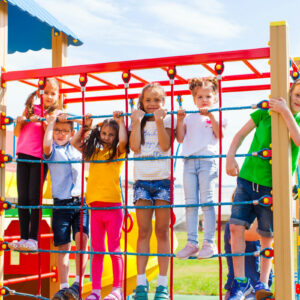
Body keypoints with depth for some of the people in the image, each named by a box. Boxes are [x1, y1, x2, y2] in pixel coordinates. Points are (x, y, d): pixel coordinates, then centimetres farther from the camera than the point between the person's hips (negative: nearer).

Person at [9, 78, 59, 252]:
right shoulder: (30, 108, 13)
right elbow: (17, 133, 16)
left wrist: (43, 122, -21)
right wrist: (20, 122, -3)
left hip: (39, 158, -4)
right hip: (23, 155, 4)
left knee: (34, 197, -7)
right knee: (22, 197, 3)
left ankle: (33, 239, -2)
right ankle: (24, 237, 9)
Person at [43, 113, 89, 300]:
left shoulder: (78, 149, 13)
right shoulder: (52, 150, 4)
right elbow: (46, 145, -17)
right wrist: (50, 122, -9)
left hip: (80, 201, 2)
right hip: (61, 204, -1)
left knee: (81, 238, -16)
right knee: (63, 247, 1)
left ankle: (78, 284, -8)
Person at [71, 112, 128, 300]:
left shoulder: (118, 152, 2)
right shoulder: (94, 152, 16)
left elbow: (123, 140, -18)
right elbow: (75, 142, 21)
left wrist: (120, 121, -6)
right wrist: (86, 126, 17)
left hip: (113, 206, -4)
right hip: (95, 207, 4)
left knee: (114, 250, 0)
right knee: (97, 251, 7)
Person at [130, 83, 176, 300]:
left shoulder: (167, 121, 6)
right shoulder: (138, 121, 12)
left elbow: (165, 145, -10)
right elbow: (135, 147, -4)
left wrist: (159, 121, -12)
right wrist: (137, 121, -4)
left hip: (163, 178, -2)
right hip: (142, 179, 2)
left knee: (162, 231, 1)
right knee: (143, 231, 2)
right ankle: (141, 282, 5)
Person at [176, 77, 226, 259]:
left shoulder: (216, 116, 8)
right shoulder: (190, 117, 18)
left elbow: (220, 134, -8)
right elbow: (181, 138, 12)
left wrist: (211, 116, -13)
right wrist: (180, 120, 3)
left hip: (207, 161, -4)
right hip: (189, 162, 4)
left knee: (207, 202, -7)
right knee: (190, 203, 4)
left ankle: (210, 243, -2)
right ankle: (192, 243, 8)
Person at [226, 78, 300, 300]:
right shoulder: (264, 113, 6)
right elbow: (241, 134, 12)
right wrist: (230, 156, -1)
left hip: (272, 187, -1)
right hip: (247, 180, 1)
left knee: (267, 236, 4)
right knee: (236, 226, -9)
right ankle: (240, 281, 0)